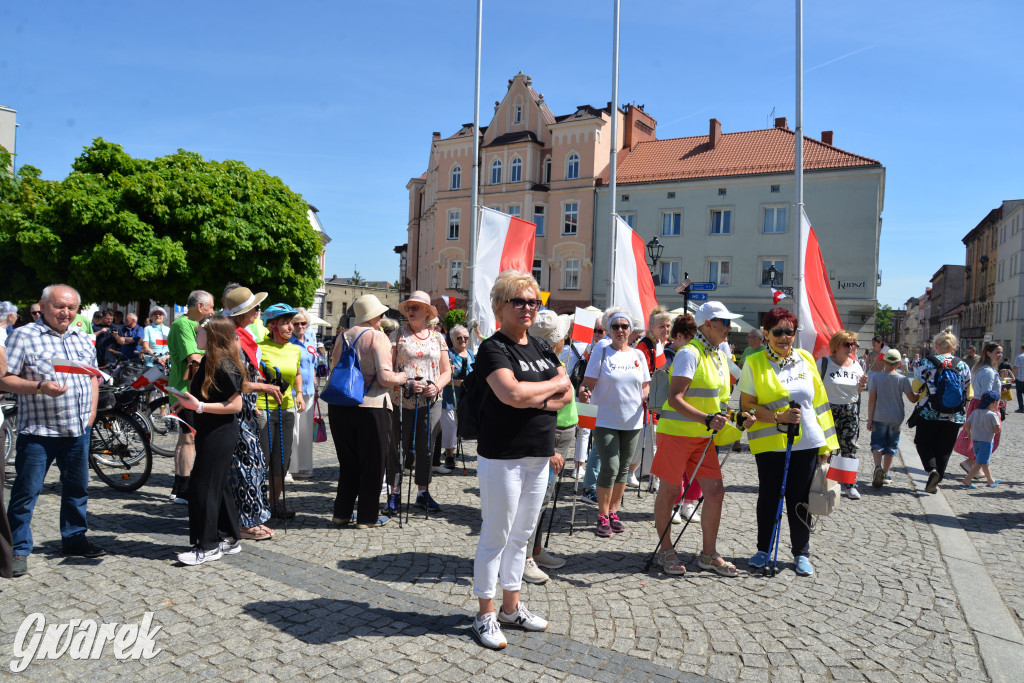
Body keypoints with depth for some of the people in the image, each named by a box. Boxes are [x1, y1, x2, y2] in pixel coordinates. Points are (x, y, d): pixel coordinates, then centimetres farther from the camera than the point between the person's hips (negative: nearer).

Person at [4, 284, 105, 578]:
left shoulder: (82, 339, 12)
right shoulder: (23, 336, -6)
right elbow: (6, 378, -10)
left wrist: (92, 409, 8)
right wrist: (40, 387, -24)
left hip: (78, 429, 6)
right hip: (38, 430, -5)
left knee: (77, 487, 15)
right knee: (26, 491, 1)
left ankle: (74, 538, 29)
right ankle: (19, 549, 15)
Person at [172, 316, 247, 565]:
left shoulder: (224, 365, -18)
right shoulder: (207, 360, 10)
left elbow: (235, 405, -20)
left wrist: (199, 406, -24)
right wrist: (187, 402, 7)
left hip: (220, 434, -10)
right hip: (209, 432, 10)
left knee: (202, 486, -4)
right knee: (217, 485, 15)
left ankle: (208, 546, 7)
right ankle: (229, 539, 26)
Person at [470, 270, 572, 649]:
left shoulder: (542, 348, 13)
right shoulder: (493, 348, -10)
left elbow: (567, 394, 8)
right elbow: (512, 393, -26)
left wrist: (536, 399, -12)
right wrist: (554, 384, -10)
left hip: (539, 456, 7)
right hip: (502, 457, -7)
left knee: (521, 535, 17)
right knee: (495, 536, 2)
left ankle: (511, 607, 31)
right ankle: (486, 615, 17)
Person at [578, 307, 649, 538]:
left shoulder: (638, 355, 9)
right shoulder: (601, 353, -2)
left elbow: (645, 386, 15)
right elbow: (588, 383, -5)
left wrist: (648, 396, -6)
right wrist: (584, 392, -27)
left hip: (632, 422, 4)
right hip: (606, 421, -4)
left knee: (623, 469, 10)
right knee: (610, 467, -10)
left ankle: (613, 512, 24)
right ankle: (602, 516, 5)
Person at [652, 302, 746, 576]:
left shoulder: (721, 356, 13)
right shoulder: (689, 353, -15)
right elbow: (674, 399, -22)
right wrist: (707, 419, -29)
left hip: (704, 436, 8)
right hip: (676, 432, -8)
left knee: (715, 492, 3)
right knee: (669, 492, 4)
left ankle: (709, 554, 18)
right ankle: (665, 551, 21)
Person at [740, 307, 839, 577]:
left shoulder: (805, 359, 6)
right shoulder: (754, 363, -4)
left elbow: (818, 401, 10)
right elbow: (747, 405, -6)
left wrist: (825, 443, 7)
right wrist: (778, 417, -19)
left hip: (806, 443, 2)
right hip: (769, 443, -2)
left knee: (799, 499, 8)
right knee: (768, 496, 9)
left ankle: (801, 554, 23)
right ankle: (763, 549, 25)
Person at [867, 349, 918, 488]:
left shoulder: (875, 377, -7)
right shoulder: (903, 379, -6)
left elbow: (872, 400, -8)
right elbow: (913, 399, 0)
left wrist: (869, 419, -3)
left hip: (879, 418, -1)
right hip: (896, 418, 1)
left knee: (877, 444, 4)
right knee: (890, 446, 14)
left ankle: (878, 467, -22)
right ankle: (885, 474, 20)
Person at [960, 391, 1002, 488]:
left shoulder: (975, 412, 5)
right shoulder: (992, 415, -12)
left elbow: (967, 425, 2)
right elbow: (998, 430, -13)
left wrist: (969, 433, 19)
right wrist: (998, 419, 1)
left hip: (975, 441, 7)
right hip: (986, 441, -7)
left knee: (985, 462, 22)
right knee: (980, 463, -6)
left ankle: (991, 481, 36)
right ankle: (966, 481, -14)